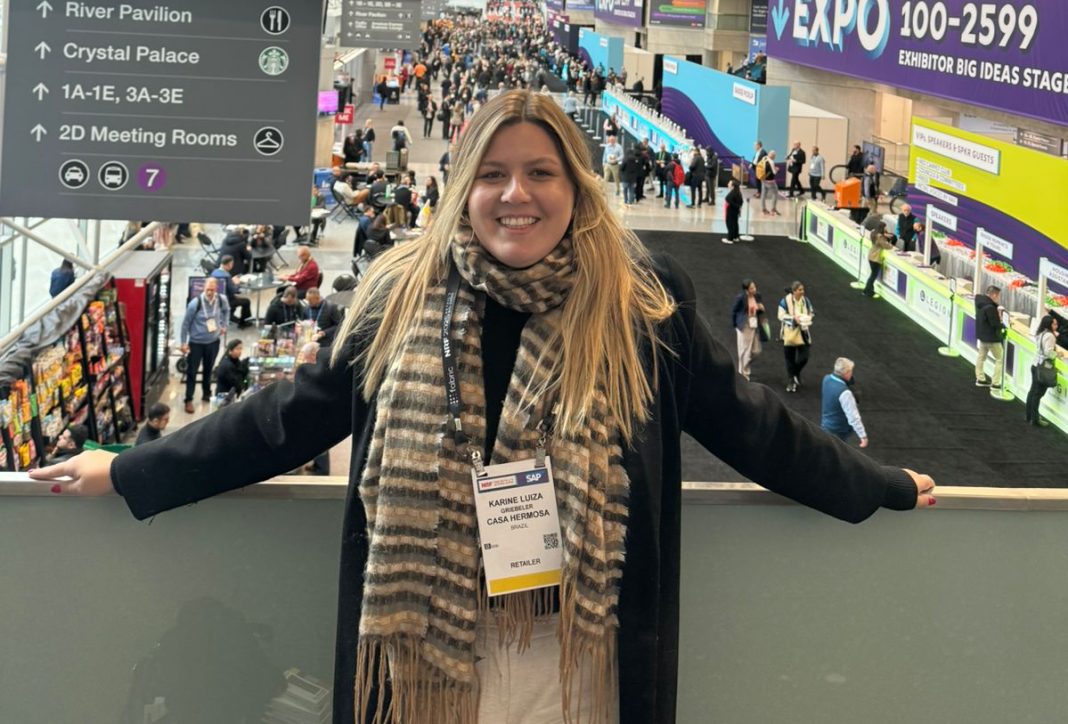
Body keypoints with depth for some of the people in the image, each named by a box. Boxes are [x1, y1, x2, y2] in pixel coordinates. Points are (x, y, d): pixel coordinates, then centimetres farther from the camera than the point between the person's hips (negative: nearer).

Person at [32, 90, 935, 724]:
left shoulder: (643, 301, -2)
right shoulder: (404, 294, 1)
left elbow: (741, 417, 6)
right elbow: (297, 412, 7)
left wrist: (880, 487, 11)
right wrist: (131, 473, 8)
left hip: (576, 648, -1)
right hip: (426, 642, 1)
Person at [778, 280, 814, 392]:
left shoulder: (806, 301, 1)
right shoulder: (785, 301, -12)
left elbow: (811, 313, 12)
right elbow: (781, 316, -13)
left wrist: (809, 318, -10)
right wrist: (794, 318, -24)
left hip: (803, 334, 3)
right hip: (790, 333, -3)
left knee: (804, 357, -4)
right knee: (790, 359, 6)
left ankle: (796, 373, 27)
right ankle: (790, 382, 21)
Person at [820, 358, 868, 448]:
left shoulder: (826, 379, -9)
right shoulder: (844, 393, -33)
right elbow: (853, 417, -30)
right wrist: (863, 436, -25)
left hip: (825, 425, 8)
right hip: (838, 432, -8)